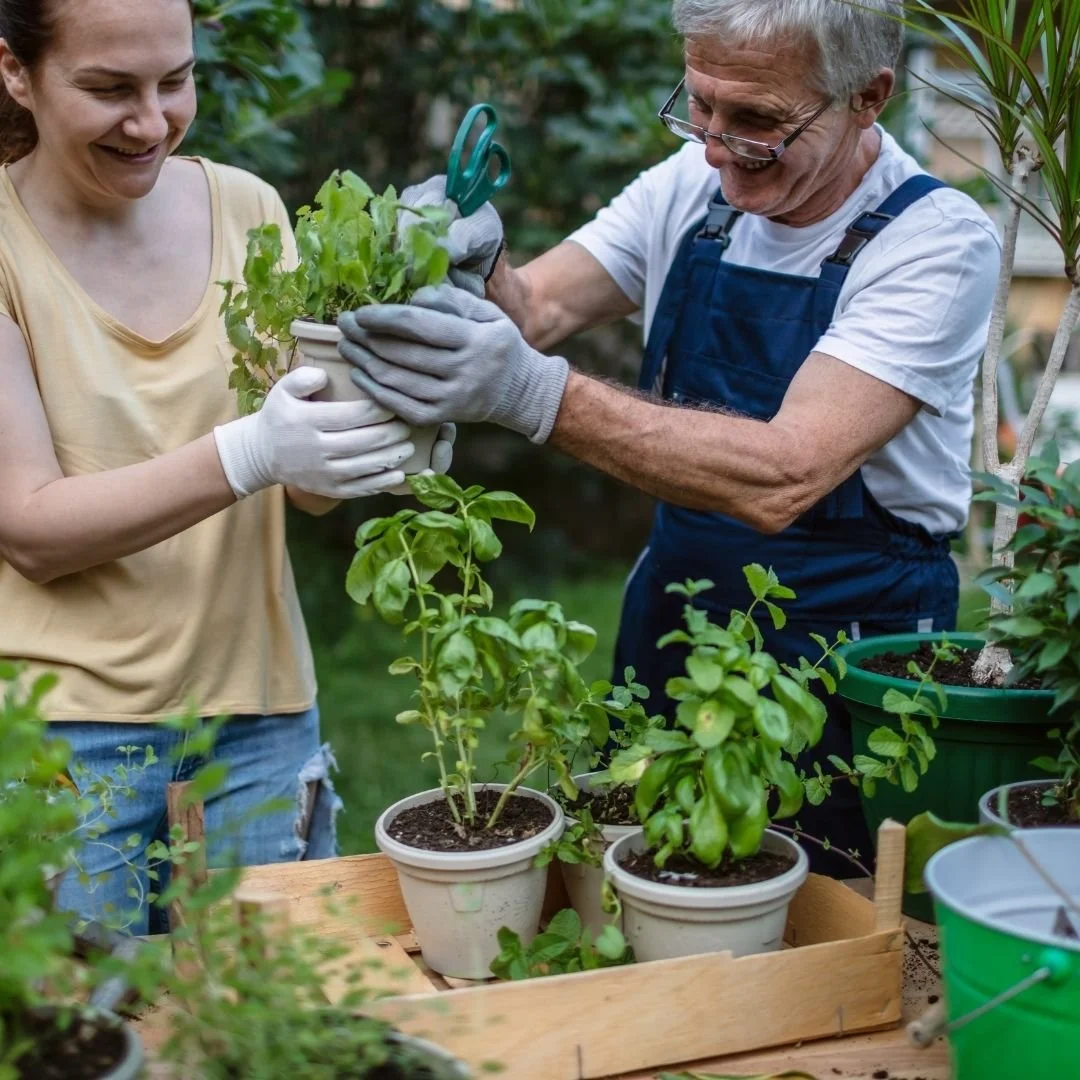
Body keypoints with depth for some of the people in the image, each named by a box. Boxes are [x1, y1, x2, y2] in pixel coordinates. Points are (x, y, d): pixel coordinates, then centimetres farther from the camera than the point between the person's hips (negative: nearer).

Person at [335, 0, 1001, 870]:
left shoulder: (940, 241, -19)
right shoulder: (692, 186, -1)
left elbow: (781, 478, -31)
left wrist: (534, 393, -41)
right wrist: (475, 268, -29)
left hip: (851, 642, -5)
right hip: (670, 615, 5)